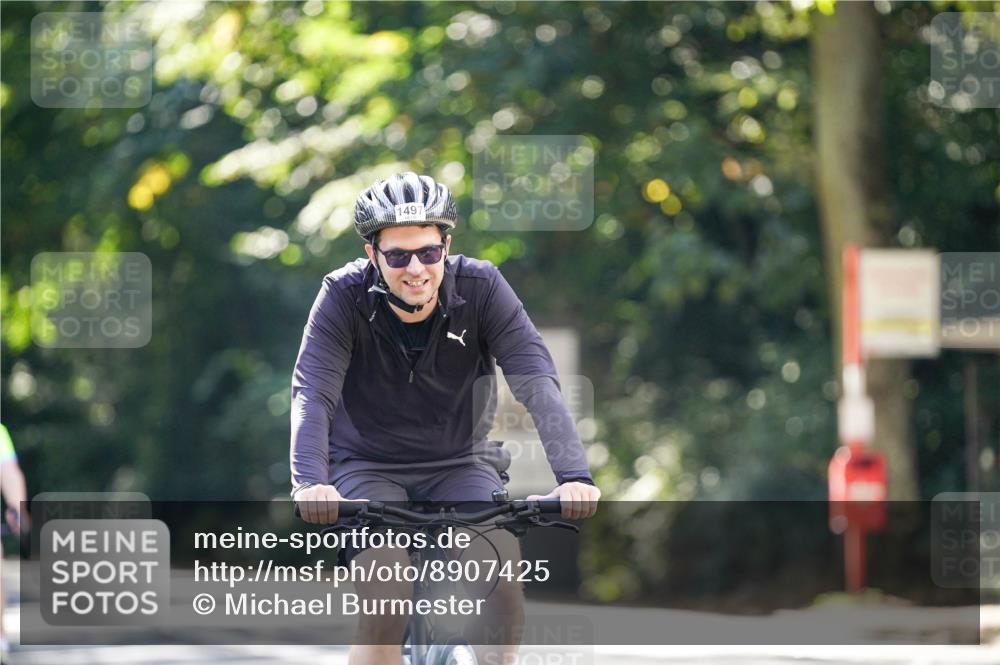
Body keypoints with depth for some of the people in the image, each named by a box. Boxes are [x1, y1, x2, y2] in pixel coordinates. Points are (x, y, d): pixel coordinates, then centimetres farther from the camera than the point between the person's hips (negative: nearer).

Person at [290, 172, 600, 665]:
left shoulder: (480, 286, -15)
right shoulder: (345, 295, -17)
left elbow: (535, 380, -23)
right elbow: (312, 394, -26)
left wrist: (574, 476, -37)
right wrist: (310, 483, -44)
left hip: (461, 466, 1)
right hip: (368, 468, -1)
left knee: (504, 586, -24)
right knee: (387, 596, -25)